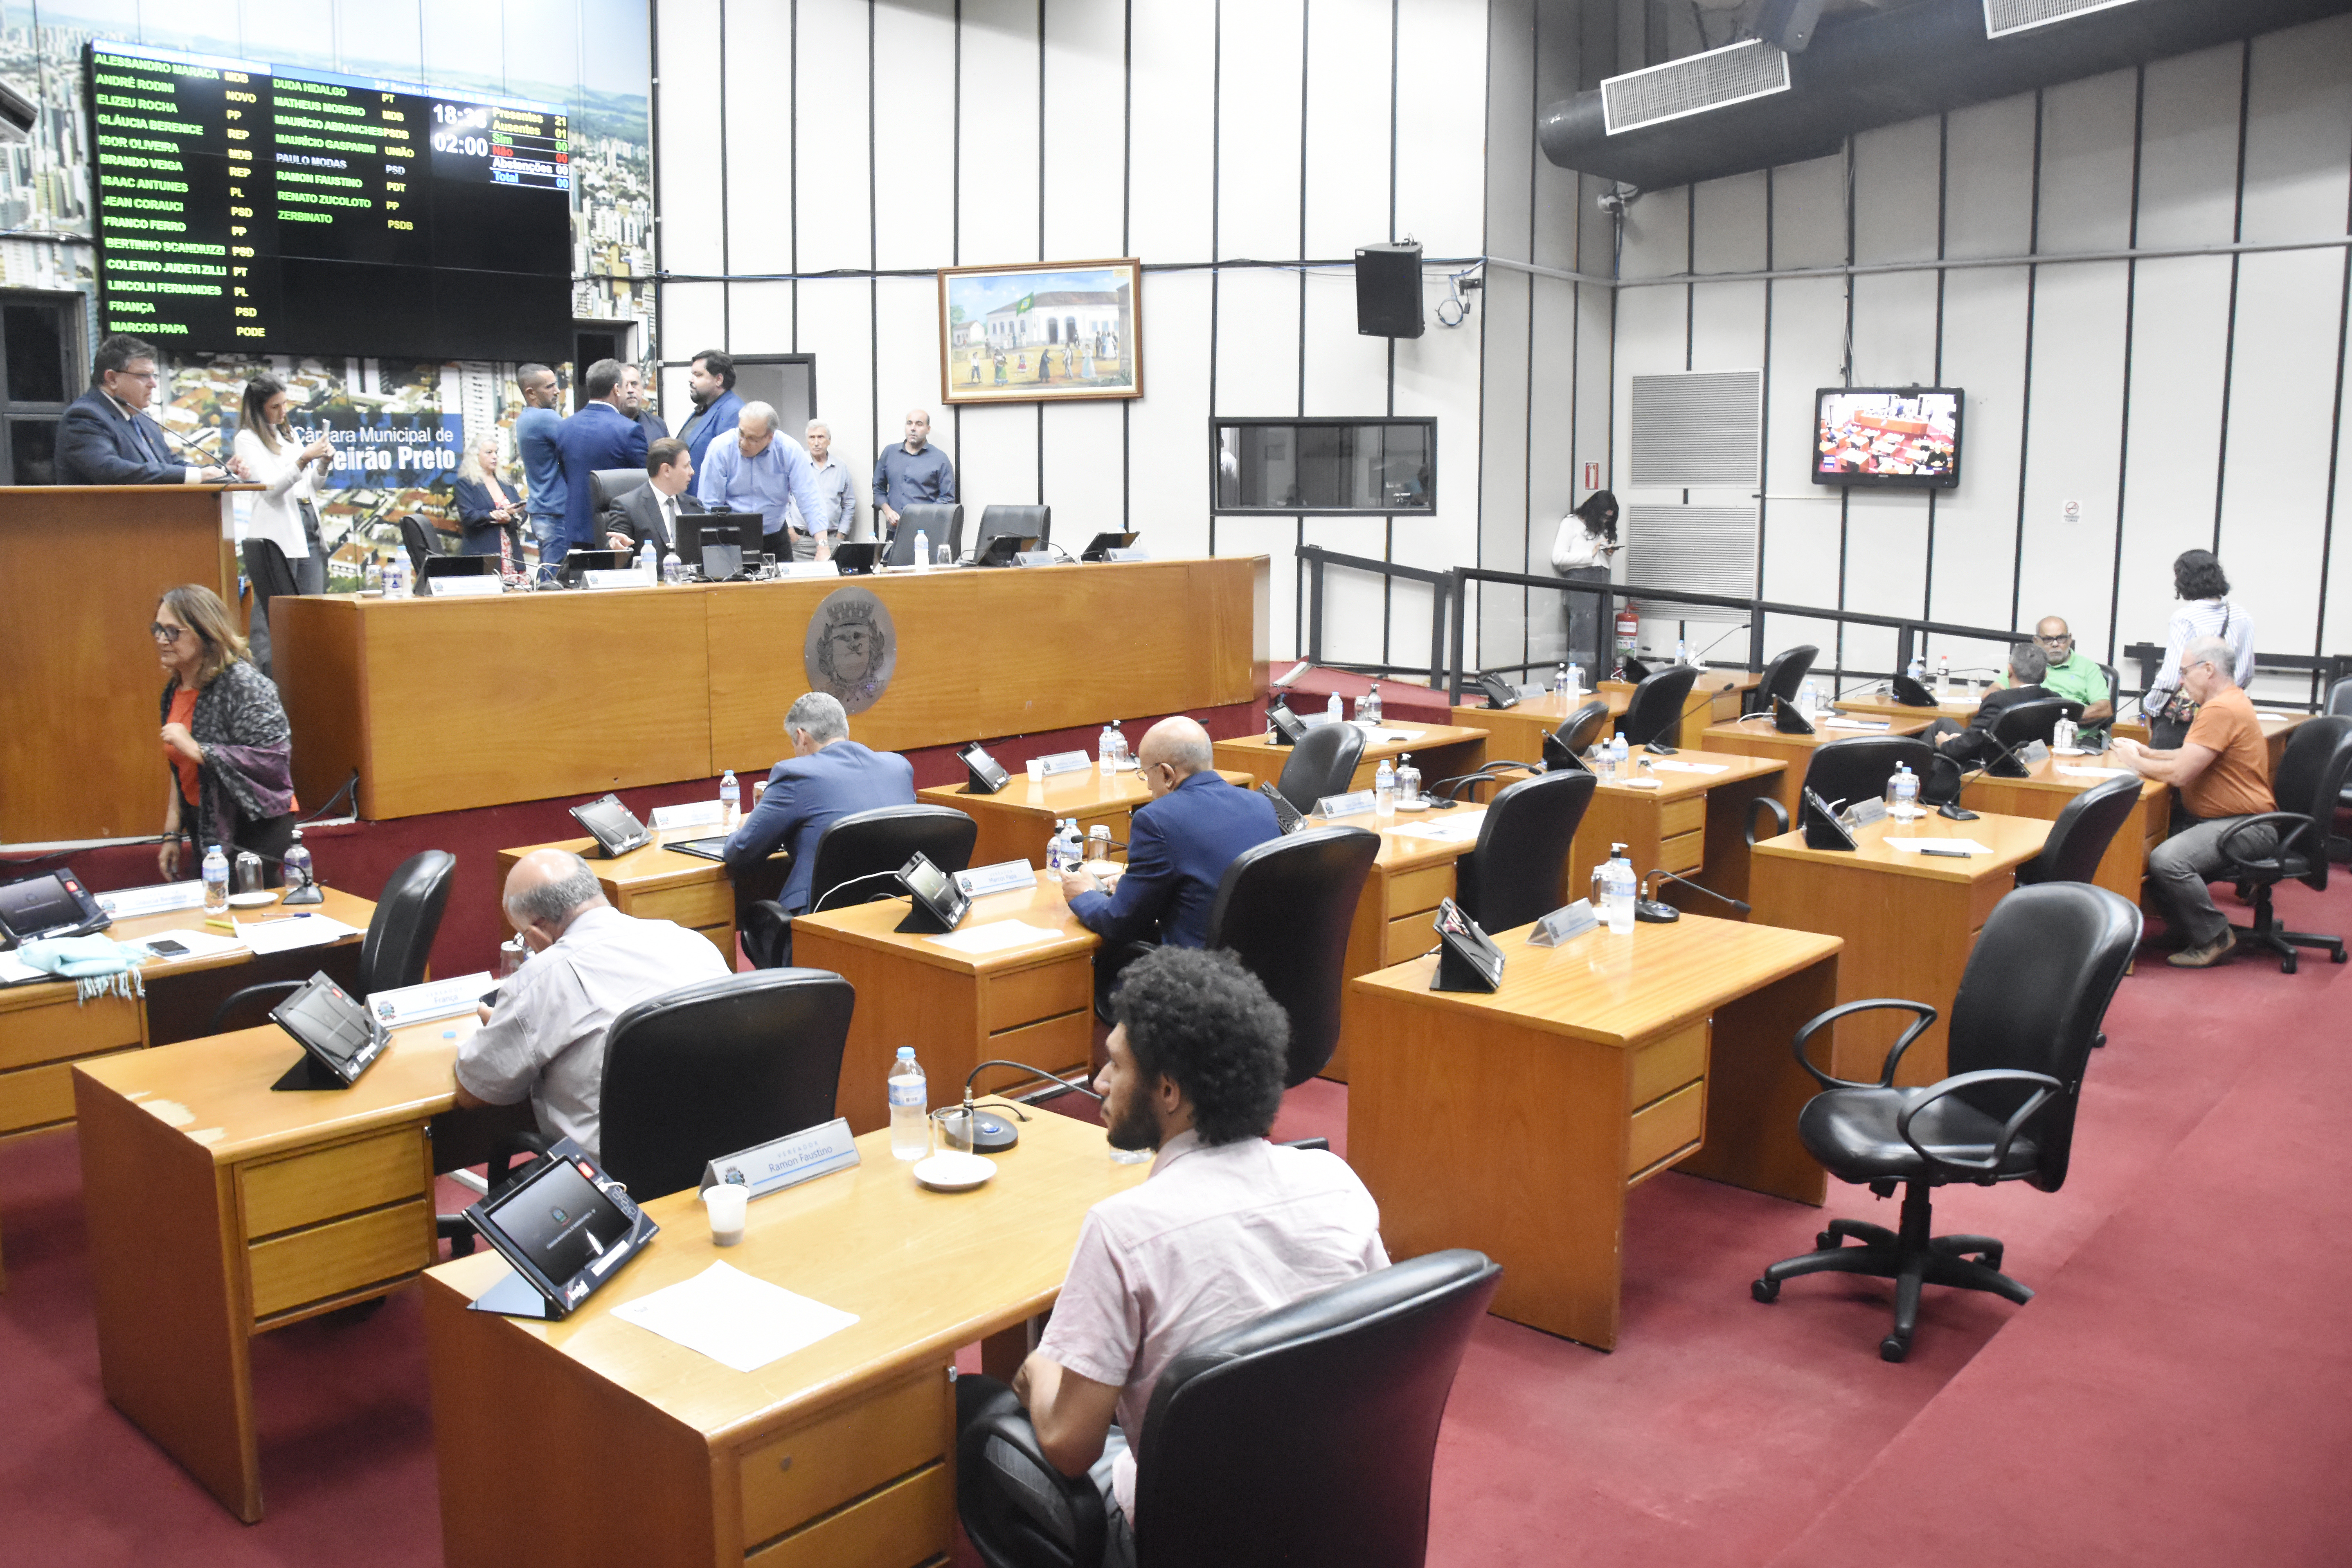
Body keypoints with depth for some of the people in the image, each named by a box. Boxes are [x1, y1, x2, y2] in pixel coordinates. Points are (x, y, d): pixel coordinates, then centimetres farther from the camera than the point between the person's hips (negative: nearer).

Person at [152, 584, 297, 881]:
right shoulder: (176, 689, 10)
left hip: (256, 832, -8)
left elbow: (273, 762, -24)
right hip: (206, 830, 8)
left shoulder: (243, 685, -17)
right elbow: (179, 774, 19)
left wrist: (195, 749, -25)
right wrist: (172, 834, 15)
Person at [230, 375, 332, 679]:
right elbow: (270, 488, -11)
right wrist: (303, 460, -20)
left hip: (308, 533, 7)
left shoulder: (289, 435, 20)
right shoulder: (248, 439, 0)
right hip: (274, 537, -6)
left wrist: (323, 464, 4)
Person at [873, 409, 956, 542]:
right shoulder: (889, 452, 15)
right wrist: (887, 510, 2)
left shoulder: (940, 459, 5)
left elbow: (948, 499, 2)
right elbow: (879, 488, 21)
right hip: (894, 530, 3)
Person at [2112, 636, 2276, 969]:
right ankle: (2188, 928, 12)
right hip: (2213, 817, 11)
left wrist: (2136, 762, -7)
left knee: (2167, 860, -30)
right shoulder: (2227, 702, 16)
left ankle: (2215, 939, -10)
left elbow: (2179, 774, -24)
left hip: (2245, 828, -11)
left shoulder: (2221, 711, -21)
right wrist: (2149, 754, 8)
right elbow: (2194, 756, 22)